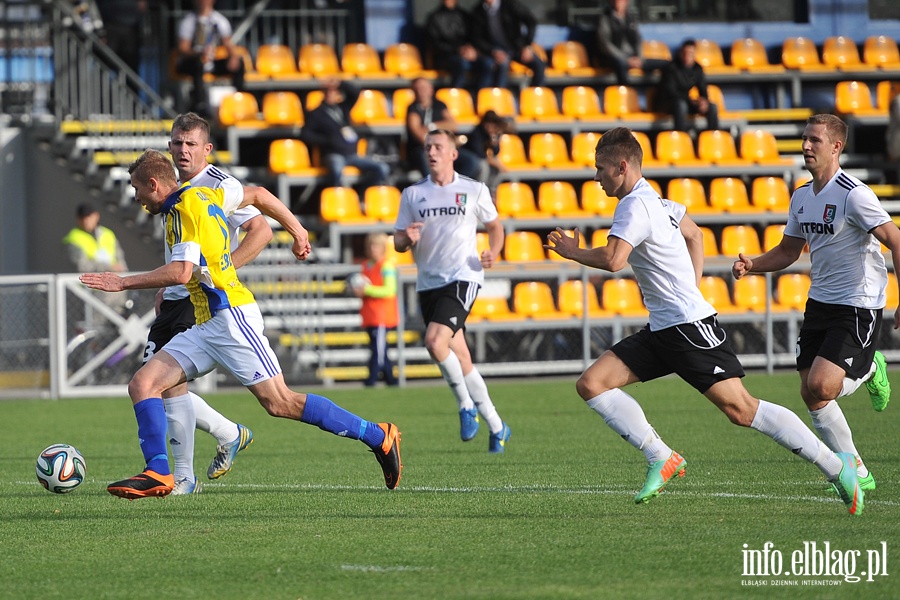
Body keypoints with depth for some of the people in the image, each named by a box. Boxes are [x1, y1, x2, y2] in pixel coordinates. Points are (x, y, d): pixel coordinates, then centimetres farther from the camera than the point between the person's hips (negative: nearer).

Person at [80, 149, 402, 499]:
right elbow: (259, 195, 25)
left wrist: (124, 283, -16)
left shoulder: (188, 205, -11)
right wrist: (297, 230, 33)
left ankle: (379, 437, -5)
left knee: (279, 403, -12)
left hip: (230, 315, -10)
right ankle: (158, 474, -9)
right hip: (206, 325, 10)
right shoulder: (202, 195, 16)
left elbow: (181, 272, -21)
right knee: (142, 384, -2)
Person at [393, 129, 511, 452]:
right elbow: (398, 242, 10)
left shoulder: (474, 190, 3)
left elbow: (494, 226, 15)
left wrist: (493, 252, -4)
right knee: (461, 359, 5)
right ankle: (496, 427, 16)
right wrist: (406, 239, -14)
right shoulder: (412, 194, 8)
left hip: (462, 278, -4)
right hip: (427, 283, 4)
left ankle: (467, 405, -5)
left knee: (435, 341, -25)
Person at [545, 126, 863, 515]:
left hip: (689, 325, -10)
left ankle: (837, 466, -6)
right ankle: (662, 459, -2)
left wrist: (573, 253, -11)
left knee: (740, 409, -12)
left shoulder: (635, 206, -14)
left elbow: (613, 259, -29)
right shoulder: (655, 201, 16)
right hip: (662, 327, 10)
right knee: (591, 384, 0)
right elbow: (693, 234, 33)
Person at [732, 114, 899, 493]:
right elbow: (788, 251, 19)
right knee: (810, 393, 3)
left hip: (858, 306, -8)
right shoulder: (801, 197, 8)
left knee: (821, 386, -21)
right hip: (819, 303, 8)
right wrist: (752, 265, 0)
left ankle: (868, 371, 12)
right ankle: (856, 473, 15)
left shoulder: (853, 195, -17)